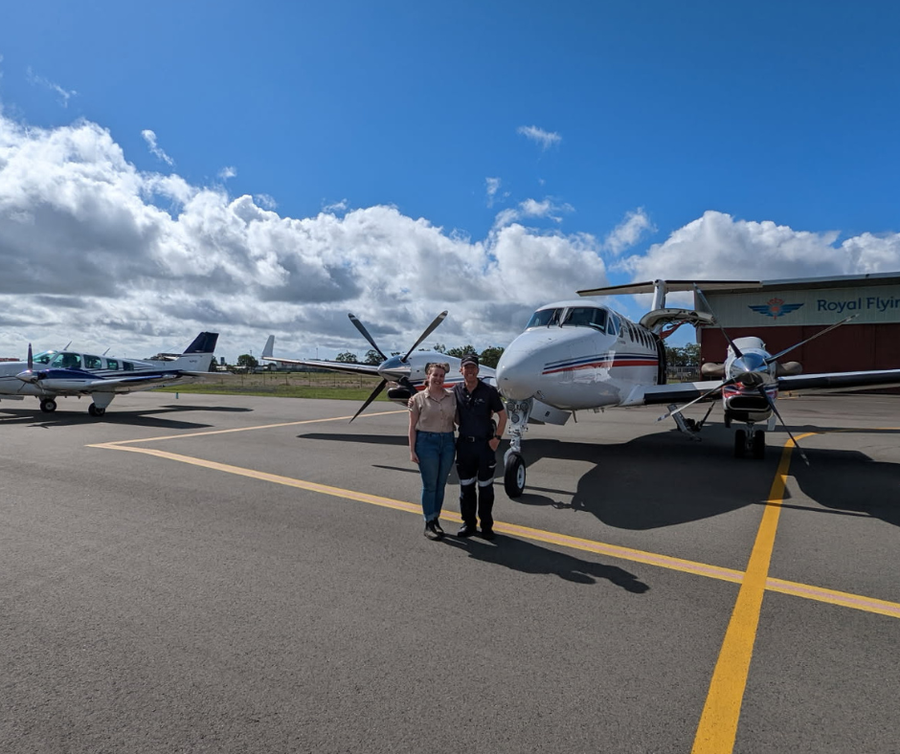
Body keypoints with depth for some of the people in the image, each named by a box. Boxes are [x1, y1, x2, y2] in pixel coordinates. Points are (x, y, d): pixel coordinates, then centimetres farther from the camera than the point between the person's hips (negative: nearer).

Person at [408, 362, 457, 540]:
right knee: (430, 485, 1)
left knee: (441, 484, 11)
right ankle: (429, 525, 13)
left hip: (447, 442, 4)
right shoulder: (419, 398, -3)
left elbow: (457, 420, 10)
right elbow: (412, 427, -2)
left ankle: (436, 520, 25)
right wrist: (412, 450, -6)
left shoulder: (452, 396, 6)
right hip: (427, 442, -3)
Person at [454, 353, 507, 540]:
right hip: (465, 444, 2)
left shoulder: (489, 390, -6)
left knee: (485, 487, 7)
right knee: (466, 486, 10)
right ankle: (468, 524, 24)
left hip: (486, 444, -2)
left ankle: (486, 525, 19)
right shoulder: (456, 391, 0)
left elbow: (502, 414, -1)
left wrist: (497, 437, -8)